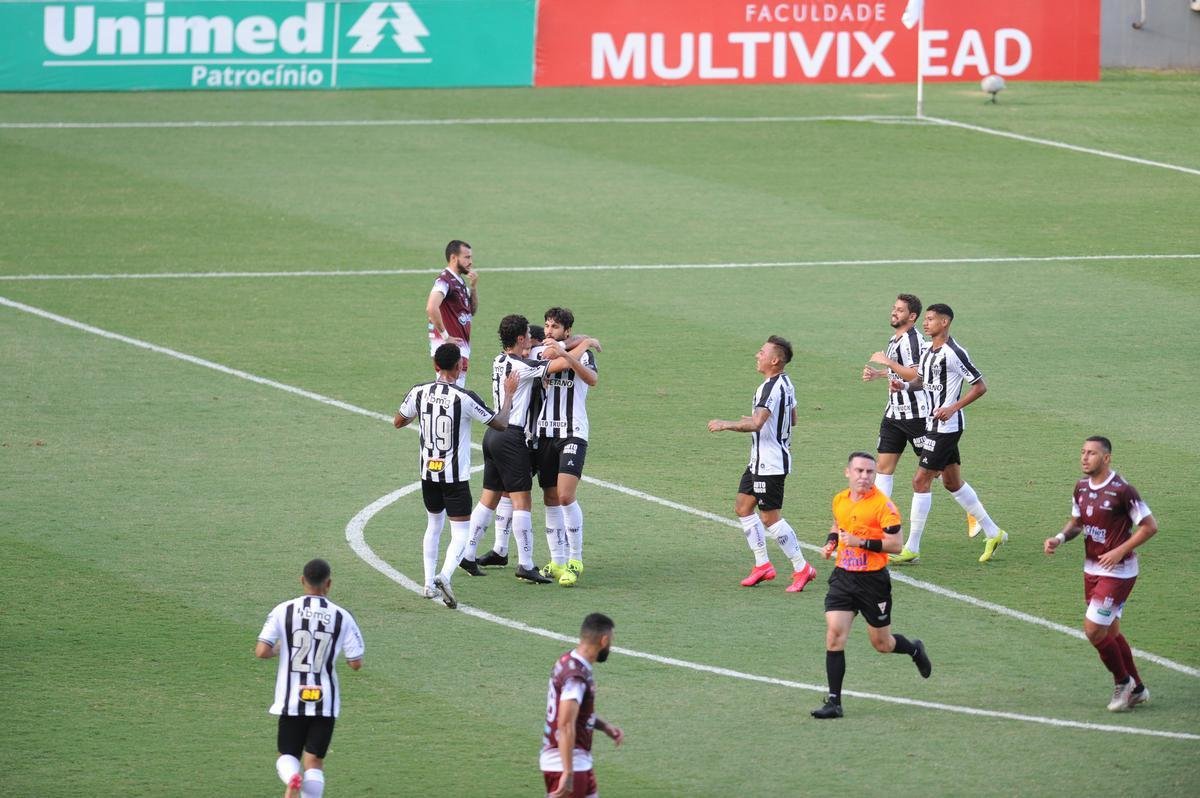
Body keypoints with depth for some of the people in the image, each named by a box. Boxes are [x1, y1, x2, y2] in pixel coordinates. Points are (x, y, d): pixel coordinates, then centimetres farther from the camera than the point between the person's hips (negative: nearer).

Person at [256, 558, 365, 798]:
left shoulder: (283, 611, -5)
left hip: (290, 700, 0)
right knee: (314, 761, 10)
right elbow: (356, 663, -2)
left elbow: (261, 652, -12)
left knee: (288, 756, 13)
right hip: (326, 701, 0)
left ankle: (292, 778, -20)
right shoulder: (342, 617, -4)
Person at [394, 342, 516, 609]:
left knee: (434, 524, 23)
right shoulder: (464, 398, -16)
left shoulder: (419, 393, -4)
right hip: (455, 477, -4)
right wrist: (509, 394, 6)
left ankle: (429, 584, 21)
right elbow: (501, 424, -8)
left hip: (428, 474, 5)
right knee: (461, 532, -1)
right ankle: (445, 576, -26)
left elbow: (398, 422, 13)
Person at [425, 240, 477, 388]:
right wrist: (445, 336, -22)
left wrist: (474, 286, 6)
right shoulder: (445, 280, -15)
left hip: (463, 346, 10)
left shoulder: (460, 281, 16)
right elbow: (431, 308, -30)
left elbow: (472, 311, 21)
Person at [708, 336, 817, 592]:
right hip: (760, 462, 11)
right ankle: (762, 565, 19)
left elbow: (756, 423, -33)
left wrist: (725, 425, -25)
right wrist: (758, 420, 29)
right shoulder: (785, 384, 10)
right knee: (742, 507, 14)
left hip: (770, 463, -11)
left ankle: (802, 568, 0)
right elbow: (792, 419, 23)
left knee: (770, 518, -6)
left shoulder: (771, 388, -22)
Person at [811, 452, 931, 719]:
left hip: (873, 579, -4)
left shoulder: (883, 504, -13)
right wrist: (831, 542, 7)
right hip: (843, 576, 4)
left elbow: (896, 544, -16)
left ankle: (914, 650, 45)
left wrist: (862, 542, -24)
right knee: (834, 634, -10)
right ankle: (834, 701, -7)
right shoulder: (840, 500, 5)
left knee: (882, 644, 9)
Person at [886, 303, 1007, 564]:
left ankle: (911, 549, -3)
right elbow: (923, 381, 24)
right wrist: (904, 385, 2)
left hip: (946, 424, -10)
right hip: (933, 423, 10)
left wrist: (953, 408, -22)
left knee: (921, 481, -8)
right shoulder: (929, 351, 10)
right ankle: (993, 533, 27)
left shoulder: (953, 353, -17)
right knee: (953, 482, 17)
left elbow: (980, 386, -15)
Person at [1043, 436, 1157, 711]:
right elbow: (1076, 522, 17)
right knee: (1110, 632, 13)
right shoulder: (1082, 487, 4)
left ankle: (1123, 682, 11)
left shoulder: (1122, 490, -19)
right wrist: (1060, 538, -4)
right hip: (1092, 569, 8)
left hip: (1117, 572, -8)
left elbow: (1150, 526, -14)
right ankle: (1137, 690, 27)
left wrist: (1120, 552, -20)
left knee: (1094, 630, -10)